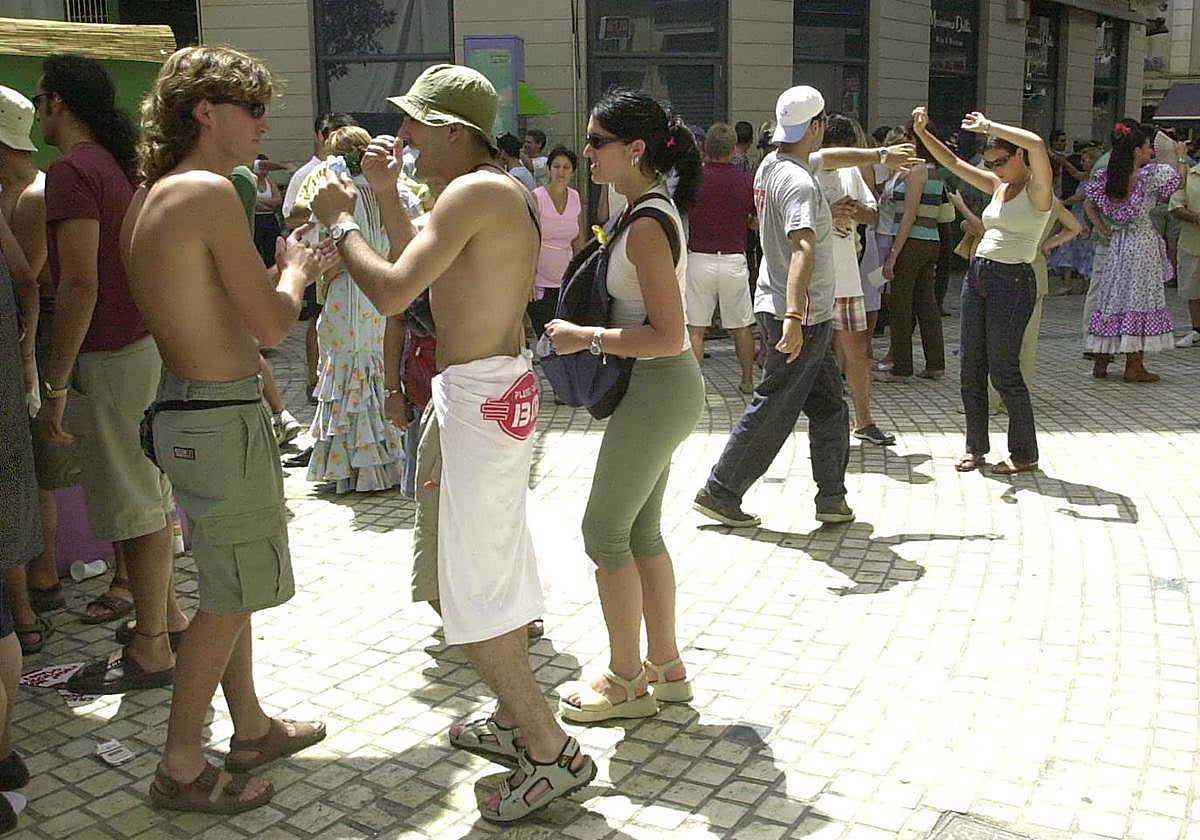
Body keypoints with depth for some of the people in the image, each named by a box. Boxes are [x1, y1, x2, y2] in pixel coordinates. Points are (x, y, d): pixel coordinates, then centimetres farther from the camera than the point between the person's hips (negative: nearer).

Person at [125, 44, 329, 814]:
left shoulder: (150, 196, 11)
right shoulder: (209, 191, -18)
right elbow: (270, 325, -17)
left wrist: (287, 271, 16)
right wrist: (293, 271, 2)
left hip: (185, 405, 10)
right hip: (221, 418, -10)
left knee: (231, 585, 20)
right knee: (228, 599, 3)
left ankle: (252, 728, 35)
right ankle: (181, 770, 15)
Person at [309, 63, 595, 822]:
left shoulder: (475, 192, -18)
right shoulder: (501, 190, 13)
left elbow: (392, 292, -23)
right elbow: (427, 274, 21)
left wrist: (340, 222, -8)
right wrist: (387, 196, 15)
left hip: (479, 400, -10)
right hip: (497, 389, 10)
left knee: (464, 588, -3)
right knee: (495, 570, 19)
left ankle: (553, 753, 5)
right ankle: (517, 720, 33)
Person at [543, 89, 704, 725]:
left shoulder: (647, 225, -21)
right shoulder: (651, 208, 10)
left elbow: (668, 336, -25)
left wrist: (585, 337, -19)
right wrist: (586, 326, 9)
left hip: (657, 388, -10)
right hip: (661, 386, 10)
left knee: (605, 531, 2)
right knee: (641, 531, 17)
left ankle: (626, 681, 16)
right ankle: (664, 666, 29)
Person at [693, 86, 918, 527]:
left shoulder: (773, 164, 9)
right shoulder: (799, 184, -21)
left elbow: (830, 157, 28)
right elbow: (803, 248, -35)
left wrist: (881, 155, 39)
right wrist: (794, 318, -46)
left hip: (791, 312, 10)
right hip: (801, 316, -10)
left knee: (828, 406, 14)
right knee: (772, 412, 0)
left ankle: (832, 496, 21)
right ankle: (720, 492, 8)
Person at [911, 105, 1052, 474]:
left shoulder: (1037, 189, -7)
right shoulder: (998, 185, 13)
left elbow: (1037, 145, -26)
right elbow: (953, 162, 17)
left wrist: (988, 126, -18)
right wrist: (923, 133, 5)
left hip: (1012, 281, -8)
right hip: (977, 275, 8)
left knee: (1004, 370, -4)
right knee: (970, 366, 8)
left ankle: (1025, 454, 10)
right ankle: (975, 446, 20)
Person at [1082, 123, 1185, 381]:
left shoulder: (1107, 176, 3)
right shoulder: (1151, 174, -12)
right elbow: (1179, 179, 2)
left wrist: (1105, 230, 9)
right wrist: (1181, 157, 19)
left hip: (1117, 242, 6)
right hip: (1143, 241, -6)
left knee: (1113, 297, 11)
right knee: (1140, 301, -1)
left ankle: (1101, 362, 13)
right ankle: (1134, 366, 0)